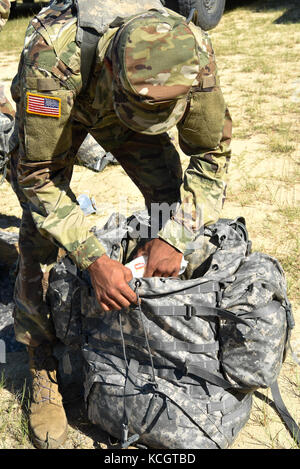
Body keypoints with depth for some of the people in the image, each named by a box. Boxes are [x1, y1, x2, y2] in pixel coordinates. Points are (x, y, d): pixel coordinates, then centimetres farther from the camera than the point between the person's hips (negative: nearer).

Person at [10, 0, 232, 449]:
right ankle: (43, 370, 7)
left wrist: (175, 237, -30)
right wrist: (94, 259, -41)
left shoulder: (193, 51, -36)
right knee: (40, 237, -12)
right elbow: (35, 176, -33)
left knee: (175, 200, -9)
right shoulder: (52, 57, -44)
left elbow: (212, 152, -21)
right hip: (56, 107, -2)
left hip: (116, 93, 3)